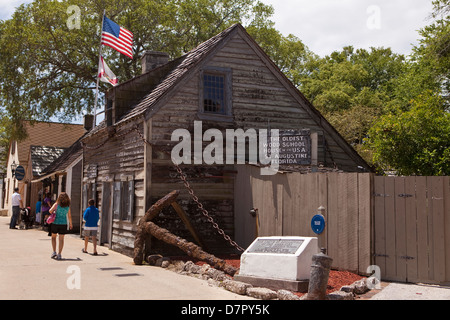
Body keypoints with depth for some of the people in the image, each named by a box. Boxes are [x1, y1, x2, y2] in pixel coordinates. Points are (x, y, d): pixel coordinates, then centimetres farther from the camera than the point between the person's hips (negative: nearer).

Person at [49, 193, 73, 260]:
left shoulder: (56, 204, -8)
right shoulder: (68, 206, -1)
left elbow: (50, 211, -15)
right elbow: (69, 216, 3)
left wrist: (53, 212, 9)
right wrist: (70, 224, 16)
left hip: (55, 222, -1)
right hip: (63, 224, 1)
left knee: (53, 237, 18)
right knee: (61, 239, 4)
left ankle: (54, 252, 11)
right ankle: (59, 254, 2)